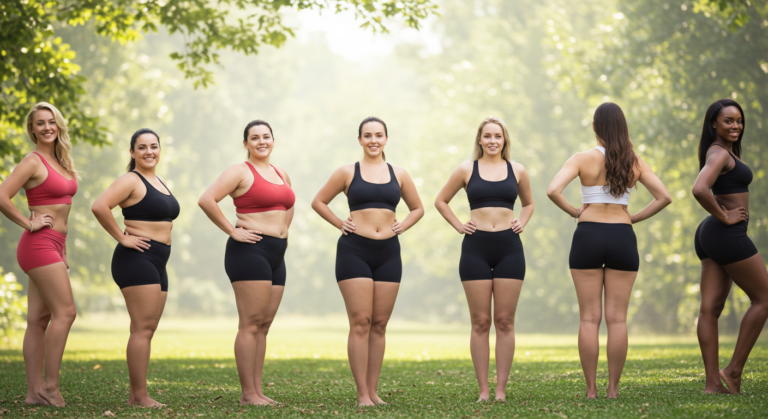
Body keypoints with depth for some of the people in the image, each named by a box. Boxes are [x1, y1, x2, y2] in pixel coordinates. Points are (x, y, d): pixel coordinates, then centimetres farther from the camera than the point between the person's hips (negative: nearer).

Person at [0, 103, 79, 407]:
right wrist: (29, 224, -13)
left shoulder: (60, 162, 15)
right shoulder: (33, 161, -10)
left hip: (53, 245, 8)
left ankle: (34, 391, 6)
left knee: (39, 319, 6)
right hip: (39, 245, -8)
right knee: (64, 312, -11)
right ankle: (50, 386, -8)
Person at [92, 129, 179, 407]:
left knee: (147, 330, 9)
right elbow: (99, 206, -24)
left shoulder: (159, 183, 19)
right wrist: (122, 238, -18)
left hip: (157, 263, 9)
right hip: (136, 259, -9)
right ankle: (140, 396, -11)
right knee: (143, 328, -12)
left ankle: (135, 395, 13)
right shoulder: (131, 180, -9)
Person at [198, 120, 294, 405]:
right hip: (250, 251, -8)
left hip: (276, 255, 8)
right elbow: (207, 200, -18)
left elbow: (288, 204, 37)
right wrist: (232, 231, -16)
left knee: (264, 325, 8)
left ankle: (257, 390, 12)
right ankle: (248, 393, -8)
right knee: (251, 324, -9)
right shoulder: (240, 172, -6)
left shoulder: (281, 174, 17)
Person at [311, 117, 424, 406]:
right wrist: (340, 224, 1)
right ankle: (362, 394, -7)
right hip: (354, 251, -3)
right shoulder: (347, 172, 4)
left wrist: (401, 227, 7)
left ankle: (373, 391, 10)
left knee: (379, 325, 4)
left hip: (388, 252, 3)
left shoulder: (399, 175, 11)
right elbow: (318, 202, 11)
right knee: (360, 323, -8)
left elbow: (417, 208, 23)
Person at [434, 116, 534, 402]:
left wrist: (522, 223, 8)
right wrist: (458, 225, 4)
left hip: (509, 249, 1)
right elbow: (441, 201, 16)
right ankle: (483, 391, 3)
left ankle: (501, 390, 4)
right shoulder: (467, 170, 5)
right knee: (480, 322, 0)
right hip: (476, 249, -1)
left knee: (505, 321, 1)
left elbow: (528, 203, 26)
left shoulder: (517, 171, 9)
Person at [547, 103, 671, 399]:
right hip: (622, 238, 1)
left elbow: (553, 191, -17)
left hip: (588, 235, -1)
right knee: (617, 318, 4)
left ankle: (591, 389, 2)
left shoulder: (583, 159, -5)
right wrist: (634, 218, 6)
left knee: (589, 318, 2)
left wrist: (573, 212, -2)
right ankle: (613, 388, 3)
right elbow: (664, 197, 0)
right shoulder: (634, 162, 2)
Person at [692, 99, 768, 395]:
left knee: (710, 309, 2)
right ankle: (734, 370, -1)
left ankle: (713, 382, 0)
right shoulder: (720, 154, -14)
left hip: (711, 236, 9)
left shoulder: (720, 151, 18)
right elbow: (699, 190, -31)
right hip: (728, 235, -9)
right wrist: (724, 217, -19)